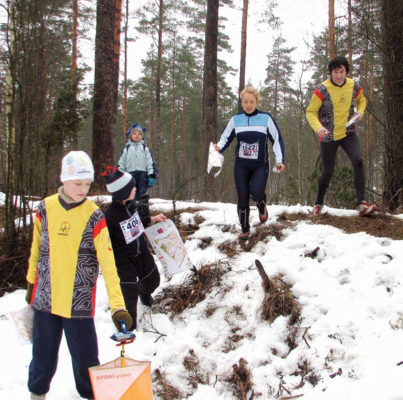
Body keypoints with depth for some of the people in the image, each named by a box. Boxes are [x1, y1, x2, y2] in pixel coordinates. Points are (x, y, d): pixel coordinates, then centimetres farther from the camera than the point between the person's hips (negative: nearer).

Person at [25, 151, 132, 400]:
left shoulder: (94, 217, -10)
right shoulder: (46, 209, -1)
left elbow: (108, 264, -15)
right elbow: (36, 250, 12)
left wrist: (118, 305, -21)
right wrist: (31, 283, 18)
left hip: (79, 302, -2)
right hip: (45, 299, 3)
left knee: (85, 357, 4)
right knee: (43, 354, 16)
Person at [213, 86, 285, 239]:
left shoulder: (266, 118, -3)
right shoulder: (236, 119, 3)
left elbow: (277, 139, 1)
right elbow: (225, 138, 9)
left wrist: (280, 160, -10)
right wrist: (218, 147, -14)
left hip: (260, 165, -2)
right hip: (241, 166, 2)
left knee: (256, 191, -25)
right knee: (242, 198, 1)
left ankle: (262, 207, 10)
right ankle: (245, 229, 19)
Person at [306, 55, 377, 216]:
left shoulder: (354, 86, -3)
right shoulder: (322, 89, -15)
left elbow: (361, 99, 19)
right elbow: (310, 112, -11)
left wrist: (360, 112, -3)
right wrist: (318, 126, -30)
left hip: (348, 133, 3)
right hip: (328, 136, -2)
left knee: (358, 161, -20)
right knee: (328, 171, 4)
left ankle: (362, 204, -18)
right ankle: (318, 204, 27)